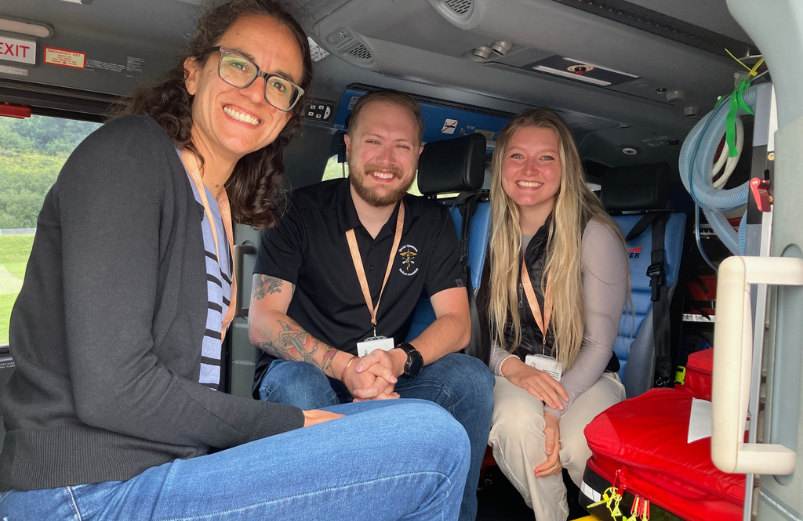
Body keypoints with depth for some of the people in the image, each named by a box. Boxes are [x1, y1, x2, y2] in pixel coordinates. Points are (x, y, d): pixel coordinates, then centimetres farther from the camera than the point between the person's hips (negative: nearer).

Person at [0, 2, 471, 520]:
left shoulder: (225, 205, 14)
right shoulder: (126, 154, -11)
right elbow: (112, 389, -20)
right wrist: (292, 424, -12)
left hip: (180, 455, 8)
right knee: (434, 441, -19)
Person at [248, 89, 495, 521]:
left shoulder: (433, 223, 2)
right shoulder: (301, 211, -8)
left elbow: (456, 323, -2)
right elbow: (262, 322, -14)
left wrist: (399, 360, -24)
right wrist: (345, 367, -30)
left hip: (389, 379, 3)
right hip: (307, 371, -2)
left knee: (471, 377, -22)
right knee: (295, 387, -36)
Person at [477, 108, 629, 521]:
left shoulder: (596, 234, -8)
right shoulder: (490, 232, 0)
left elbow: (599, 342, -8)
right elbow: (480, 329, 4)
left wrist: (555, 411, -21)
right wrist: (510, 366, -17)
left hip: (586, 377, -1)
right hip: (515, 376, 1)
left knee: (576, 444, -32)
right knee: (516, 423, -33)